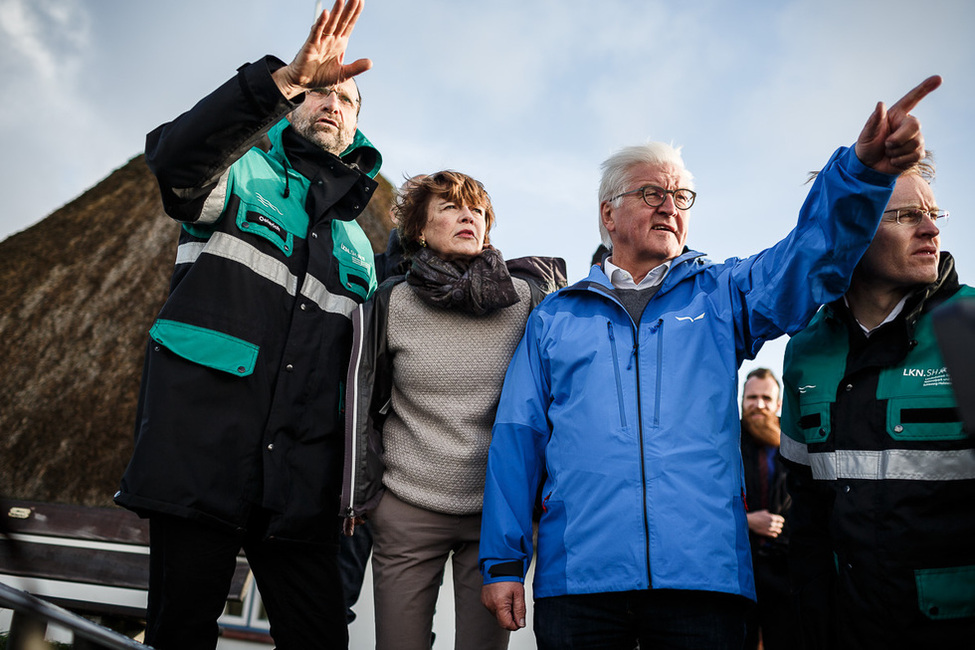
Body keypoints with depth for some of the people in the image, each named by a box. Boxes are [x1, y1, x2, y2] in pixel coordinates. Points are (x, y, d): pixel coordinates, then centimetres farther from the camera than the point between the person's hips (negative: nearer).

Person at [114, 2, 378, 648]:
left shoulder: (357, 244, 23)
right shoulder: (242, 174, 10)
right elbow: (173, 153, -15)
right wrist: (286, 78, -27)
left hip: (298, 486, 4)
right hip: (200, 452, -3)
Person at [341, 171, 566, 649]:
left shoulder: (526, 300, -2)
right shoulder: (390, 304, -2)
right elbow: (361, 406, 6)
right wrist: (358, 500, 6)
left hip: (498, 513, 0)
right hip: (407, 513, 0)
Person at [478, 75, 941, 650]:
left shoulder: (722, 296, 13)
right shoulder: (553, 317, 12)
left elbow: (813, 256, -4)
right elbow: (518, 439, 7)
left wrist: (863, 170, -23)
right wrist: (504, 561, 2)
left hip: (704, 579, 1)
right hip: (577, 578, 0)